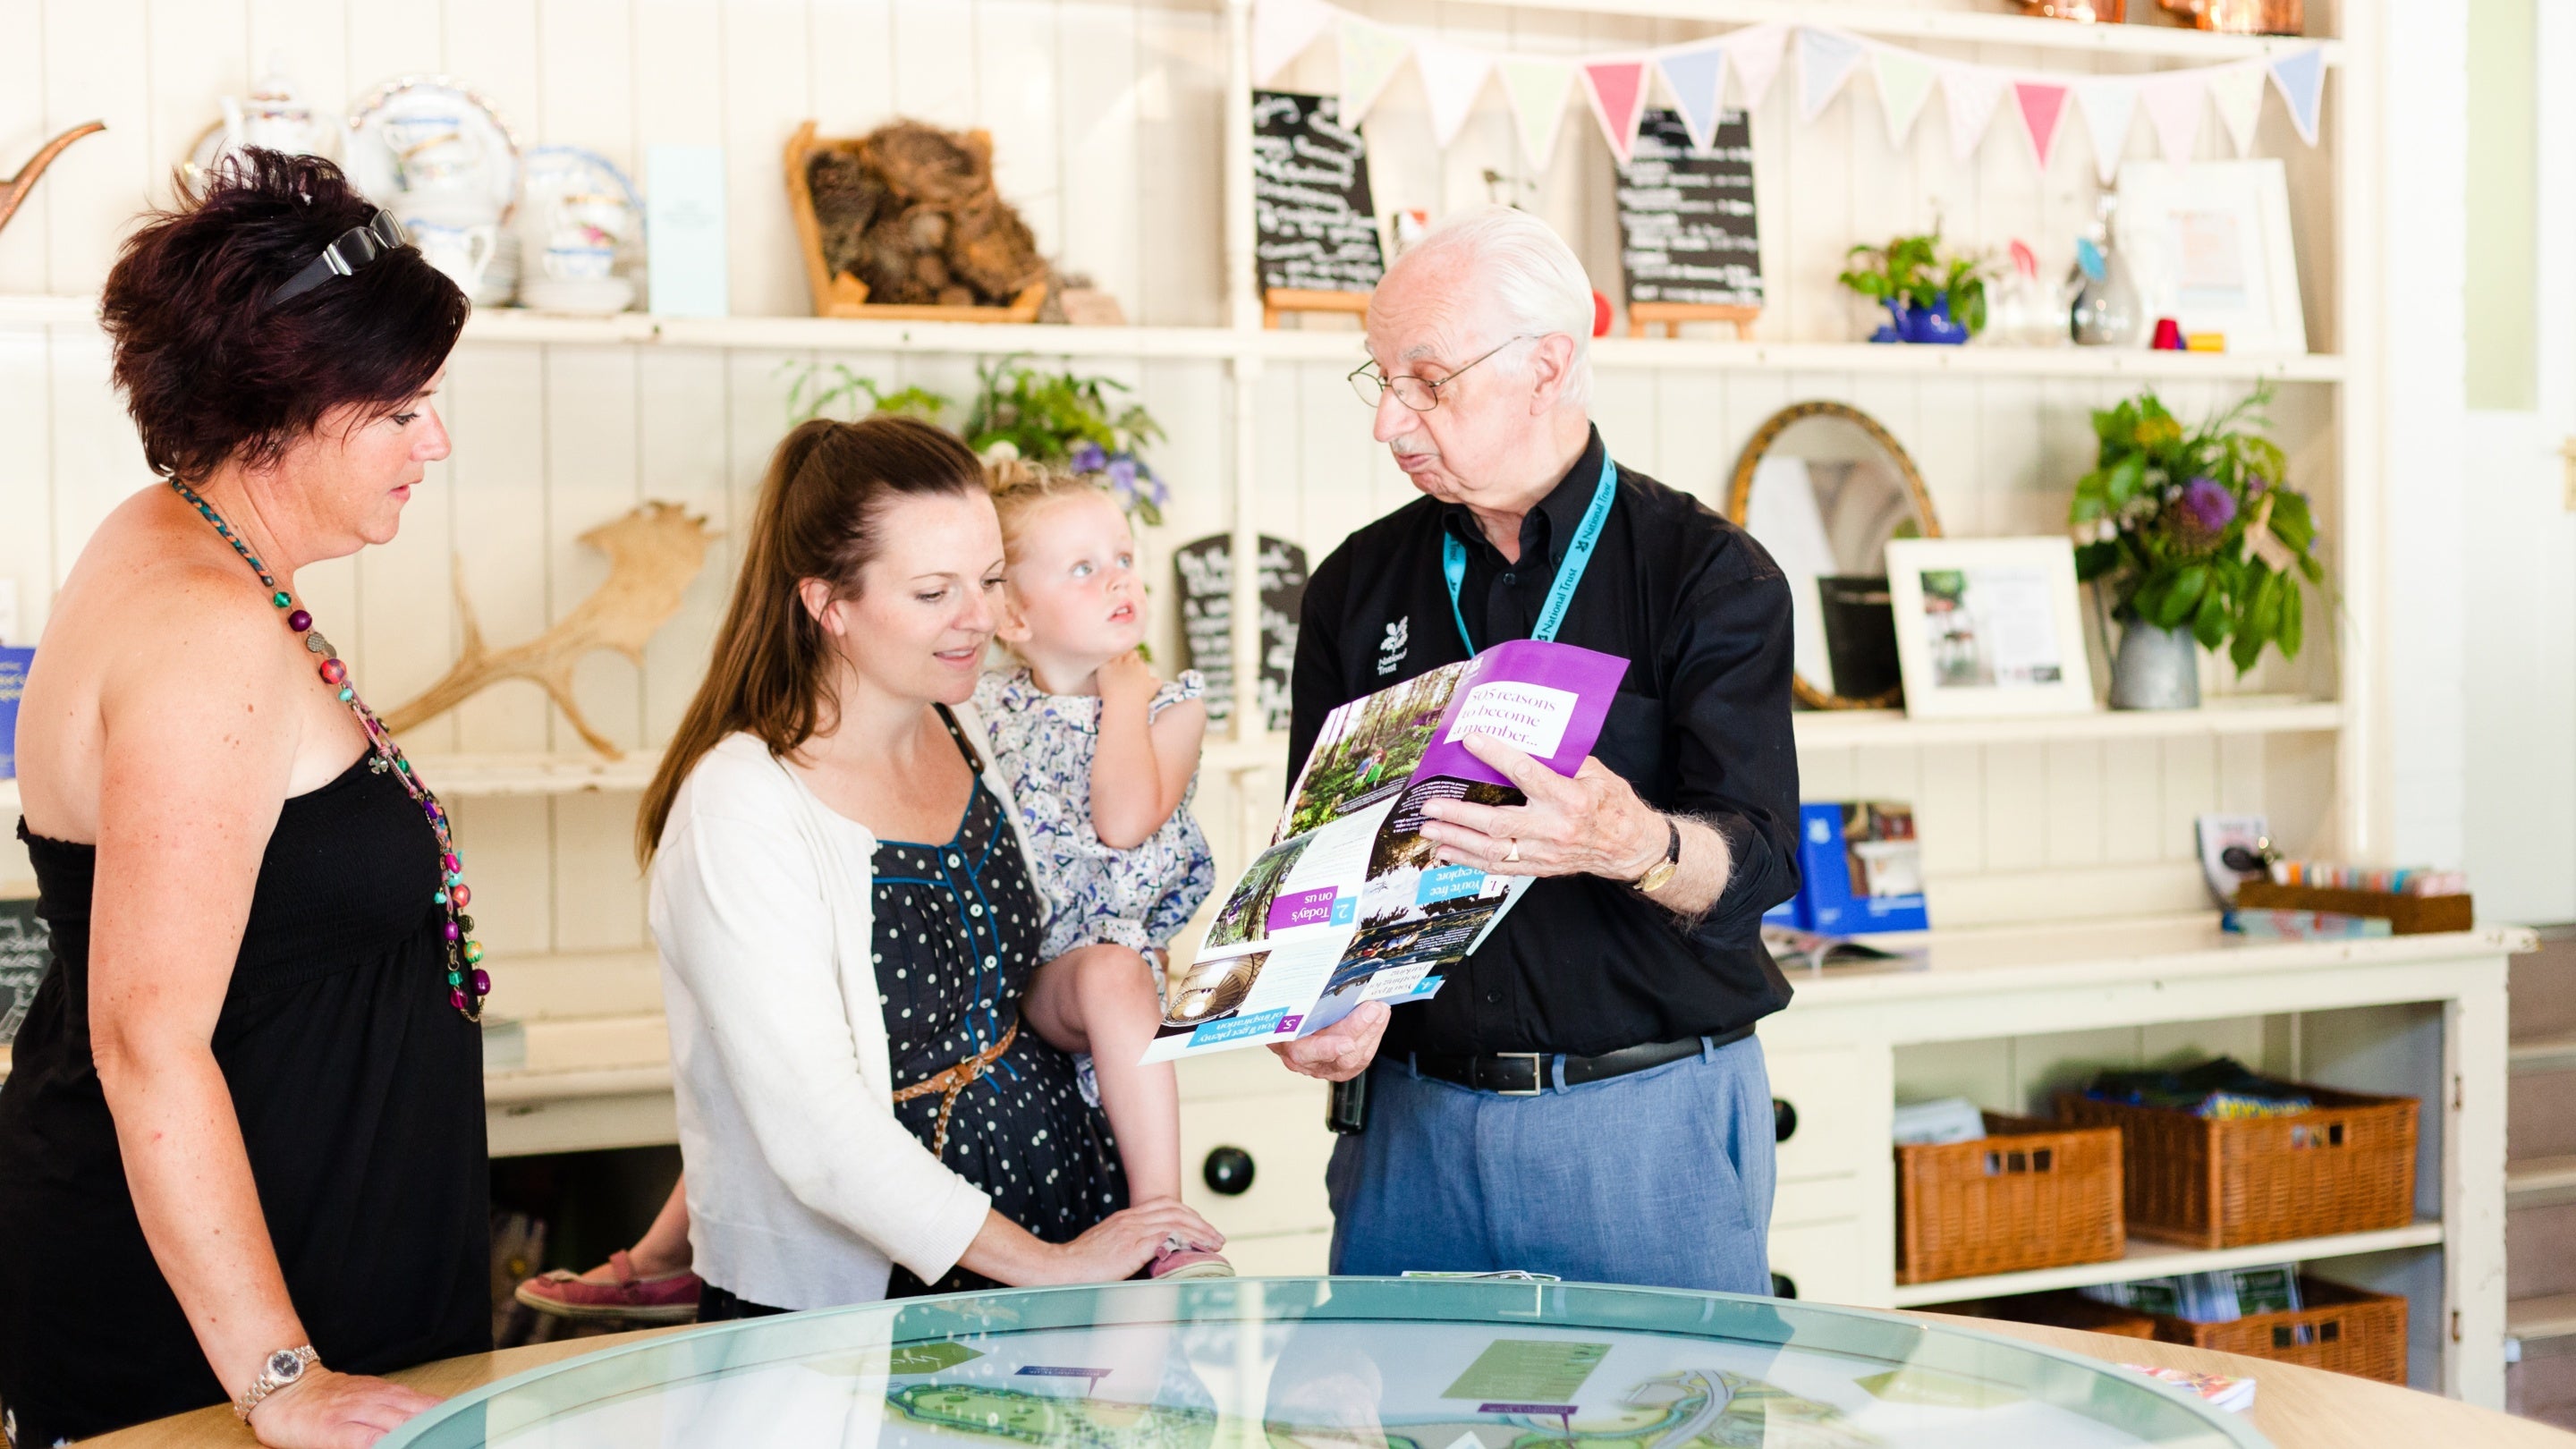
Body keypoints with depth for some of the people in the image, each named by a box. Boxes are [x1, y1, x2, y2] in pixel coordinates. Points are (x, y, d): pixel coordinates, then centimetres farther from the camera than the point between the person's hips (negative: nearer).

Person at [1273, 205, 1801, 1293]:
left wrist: (1631, 843, -35)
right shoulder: (1357, 587, 9)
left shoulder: (1713, 577, -3)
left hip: (1656, 1120, -3)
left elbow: (1757, 863, -13)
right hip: (1416, 1114, 3)